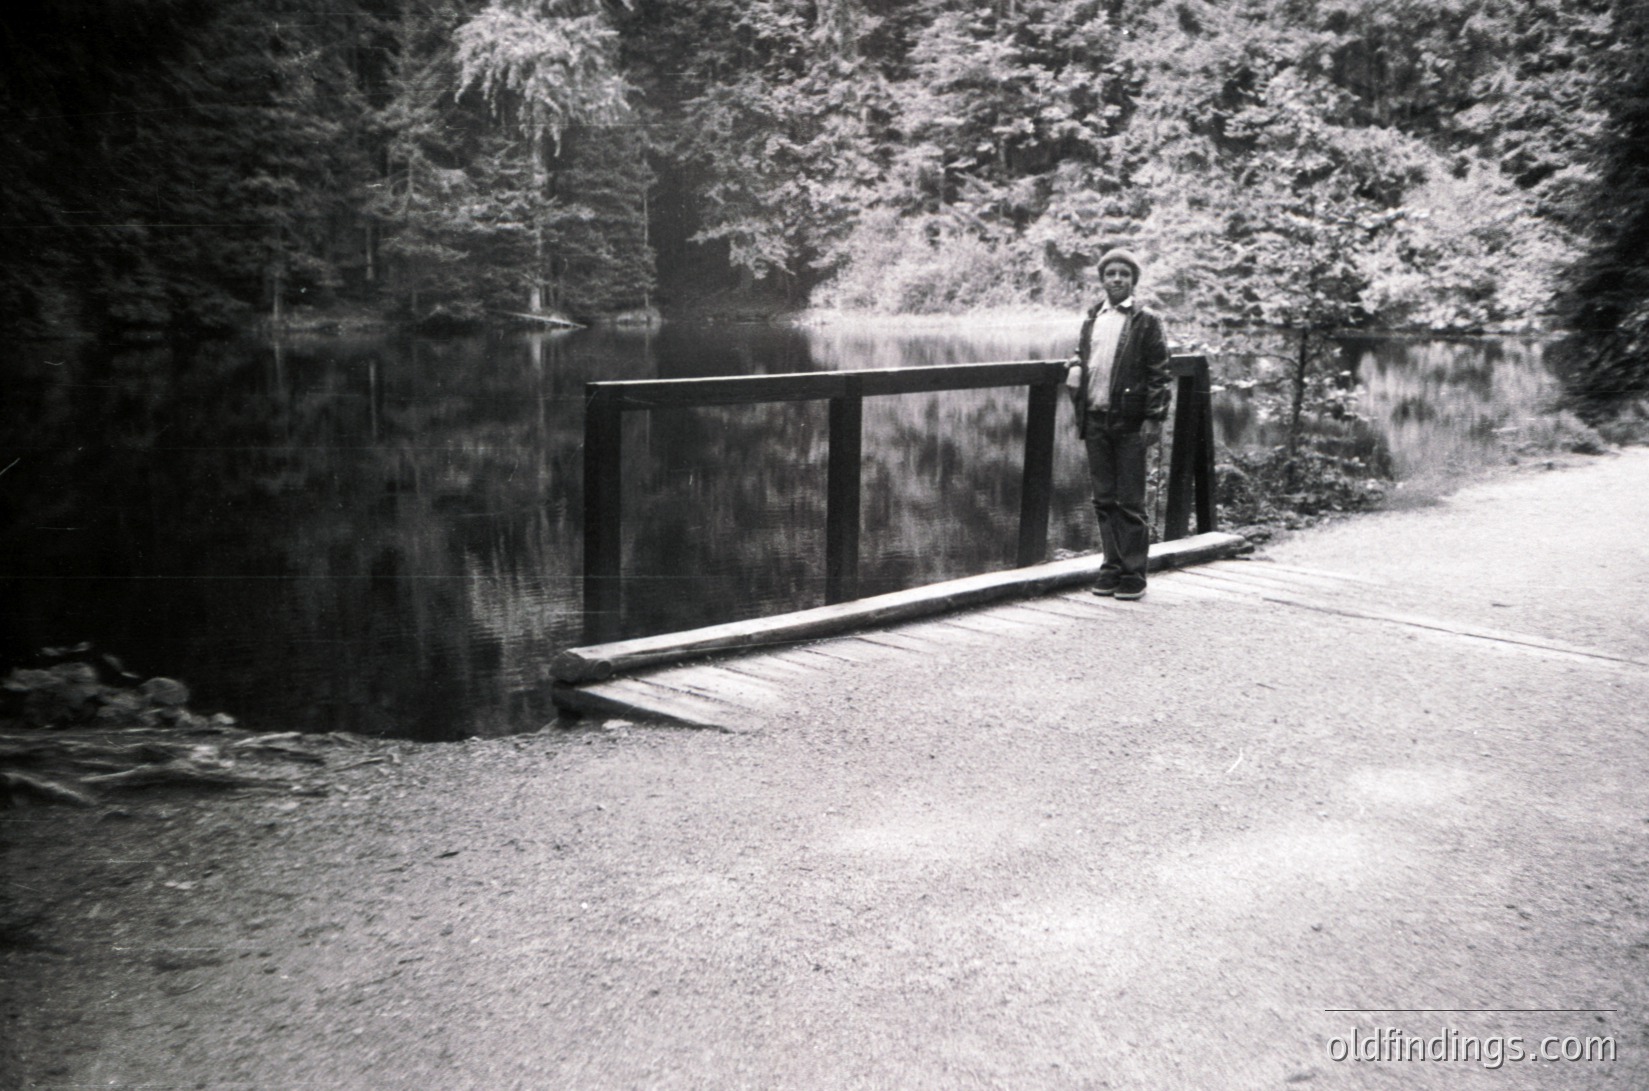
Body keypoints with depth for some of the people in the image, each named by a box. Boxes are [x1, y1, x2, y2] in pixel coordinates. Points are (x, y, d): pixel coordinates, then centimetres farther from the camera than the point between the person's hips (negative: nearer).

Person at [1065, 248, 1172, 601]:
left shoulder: (1146, 322, -1)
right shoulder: (1091, 320, 14)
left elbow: (1159, 373, -4)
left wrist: (1154, 419, -10)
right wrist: (1075, 367, 5)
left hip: (1129, 422, -5)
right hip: (1095, 419, 5)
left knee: (1130, 502, -1)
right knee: (1104, 499, 9)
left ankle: (1133, 574, 5)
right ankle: (1112, 567, 18)